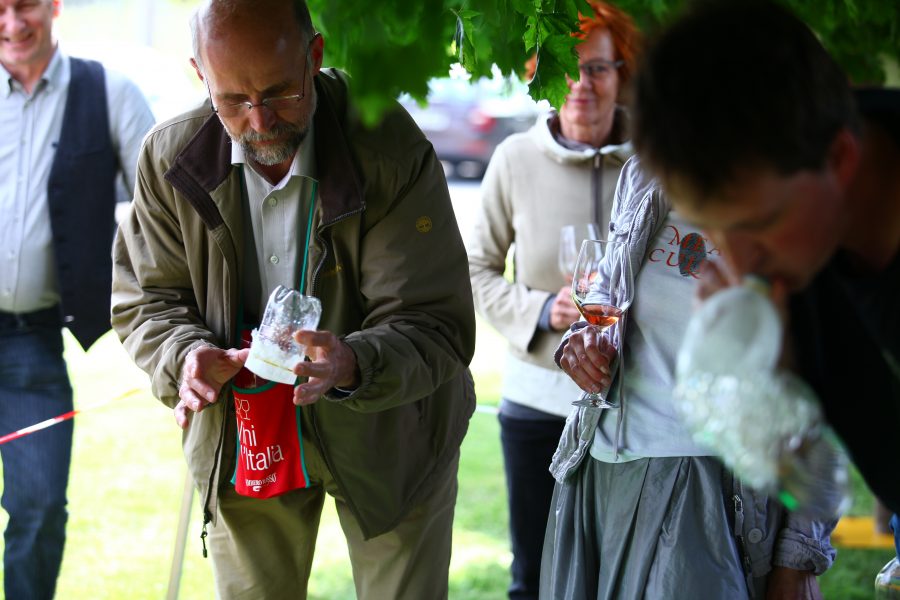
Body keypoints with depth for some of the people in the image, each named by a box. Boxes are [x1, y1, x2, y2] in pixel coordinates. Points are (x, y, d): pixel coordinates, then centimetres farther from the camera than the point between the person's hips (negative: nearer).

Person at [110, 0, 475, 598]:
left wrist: (352, 364, -46)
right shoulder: (171, 158, -13)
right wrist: (187, 355, -25)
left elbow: (436, 328, -25)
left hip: (385, 434, -3)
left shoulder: (393, 152, -26)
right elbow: (146, 298, -2)